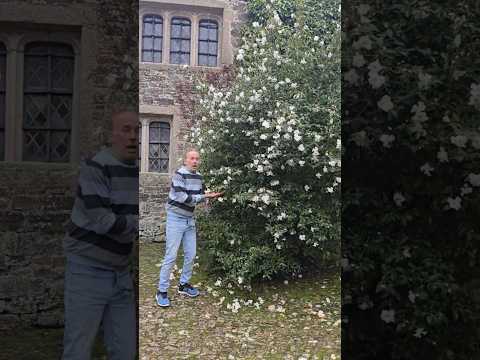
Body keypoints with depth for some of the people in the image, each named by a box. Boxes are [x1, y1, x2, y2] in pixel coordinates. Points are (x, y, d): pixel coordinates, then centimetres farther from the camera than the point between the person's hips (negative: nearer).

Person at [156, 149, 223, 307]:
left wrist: (210, 195, -11)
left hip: (190, 219, 7)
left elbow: (201, 196, 9)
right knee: (171, 256, -6)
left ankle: (183, 284, 28)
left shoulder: (199, 176, 6)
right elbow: (182, 198, -24)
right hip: (176, 219, -7)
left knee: (191, 255, 11)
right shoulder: (179, 174, -16)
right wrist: (204, 197, -21)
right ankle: (162, 291, 5)